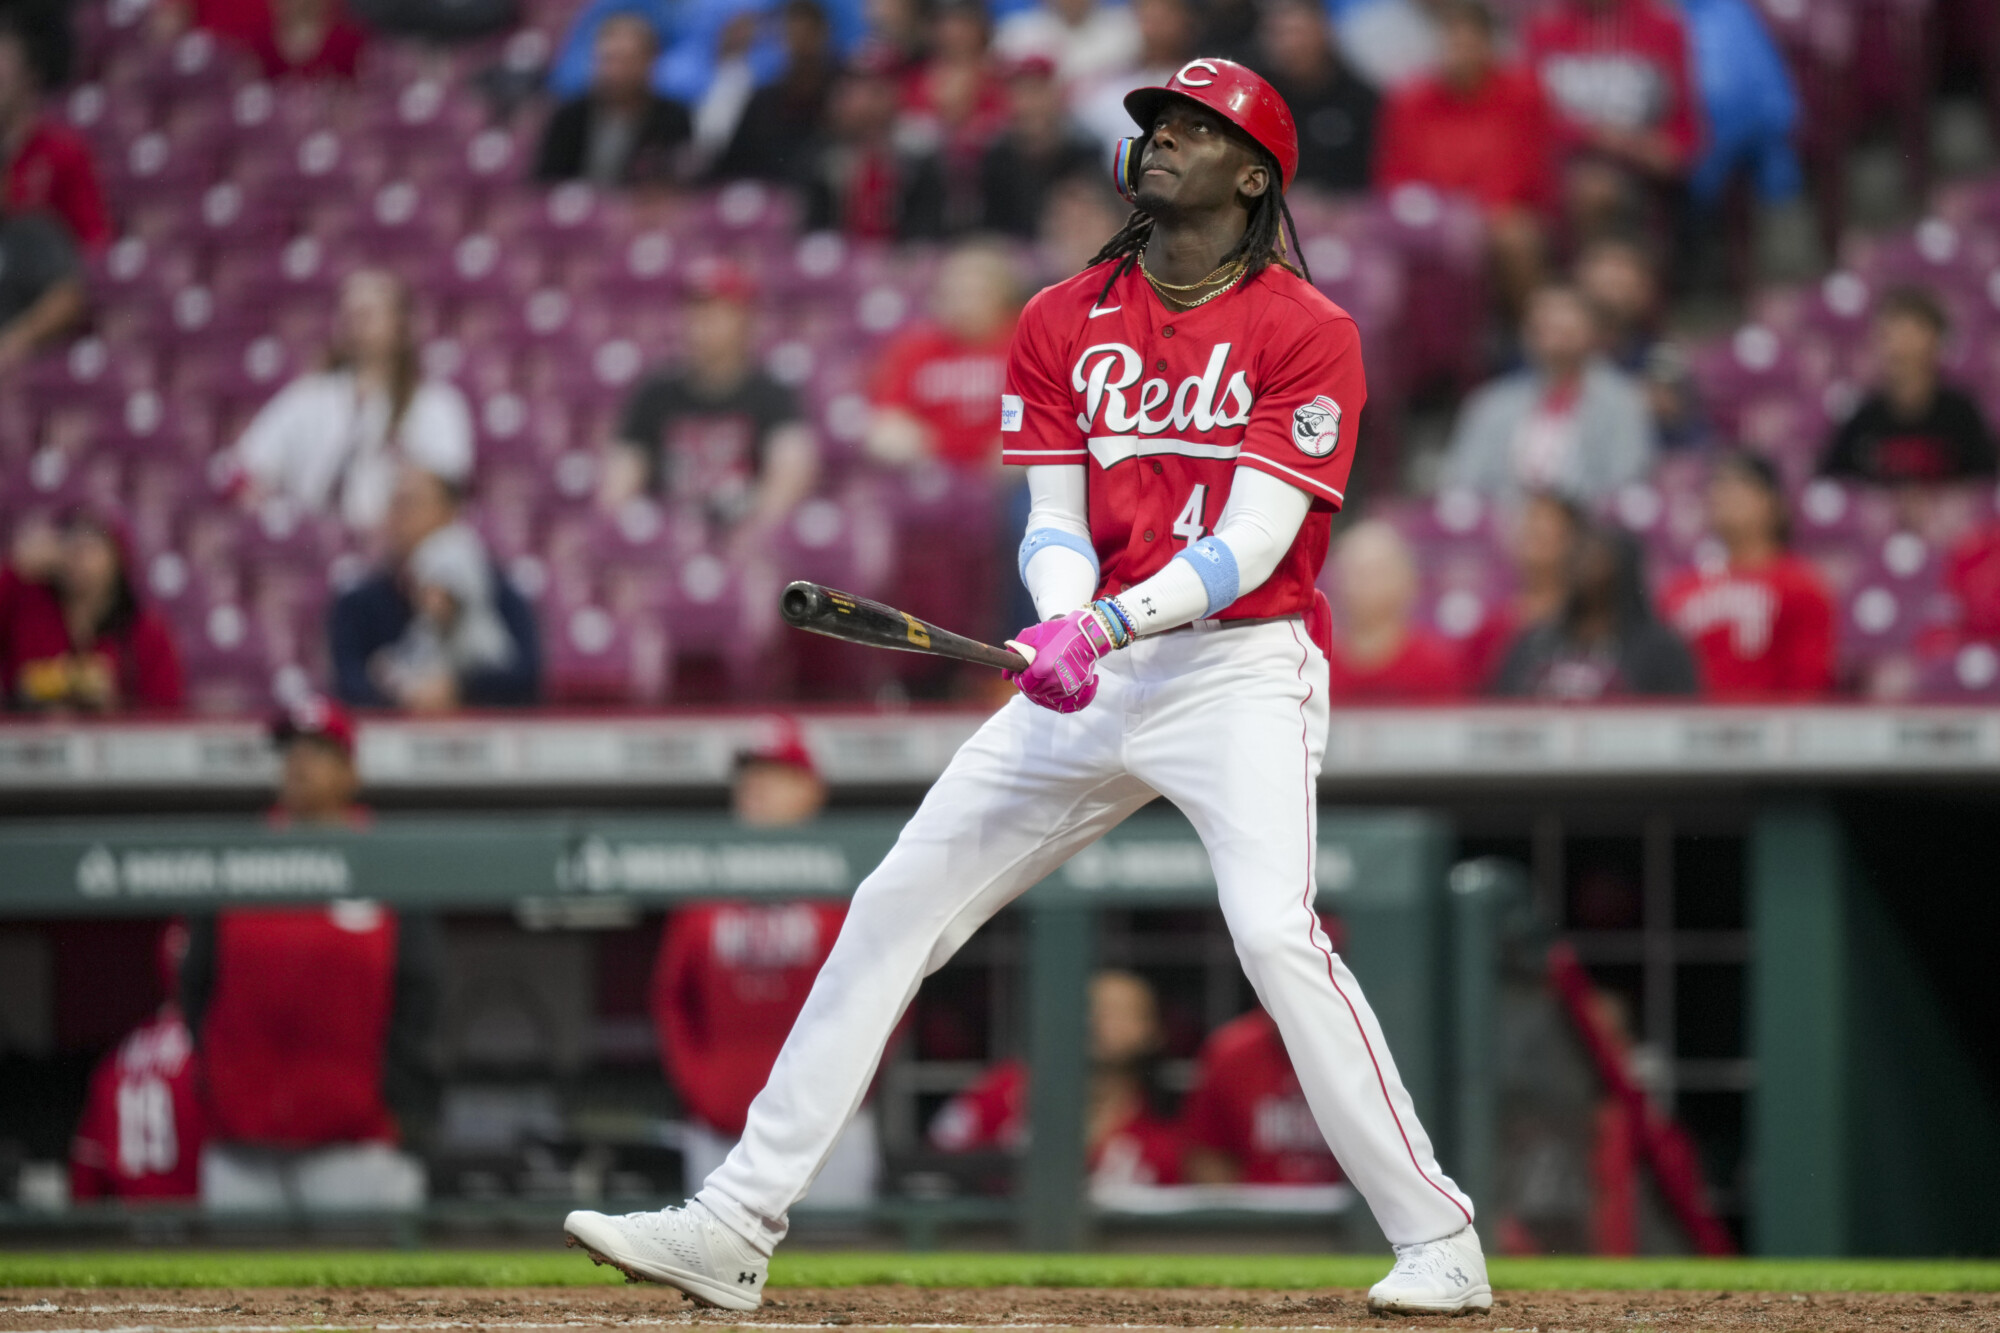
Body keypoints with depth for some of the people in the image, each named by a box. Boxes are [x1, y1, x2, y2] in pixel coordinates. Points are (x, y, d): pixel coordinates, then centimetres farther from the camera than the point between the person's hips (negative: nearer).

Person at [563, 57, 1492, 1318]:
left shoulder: (1307, 334, -7)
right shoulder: (1065, 323, 9)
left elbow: (1253, 541, -16)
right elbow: (1053, 523, 4)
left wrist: (1118, 619, -31)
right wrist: (1065, 625, -18)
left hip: (1243, 667, -6)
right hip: (1091, 679, 6)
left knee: (1276, 931, -25)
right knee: (896, 908, 1)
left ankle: (1437, 1242, -17)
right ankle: (738, 1226, 4)